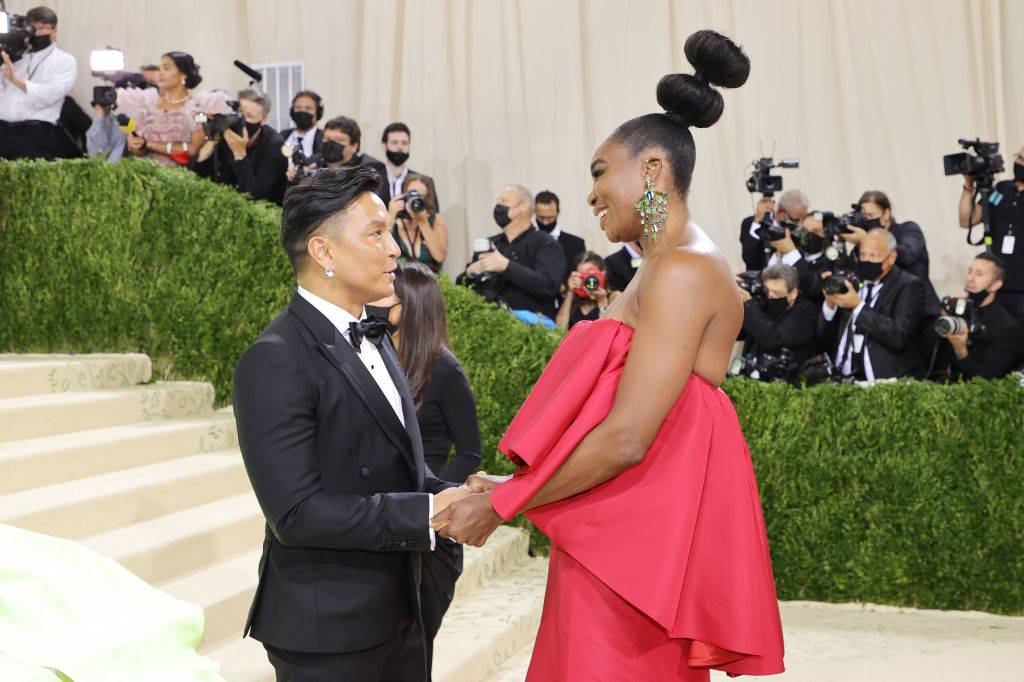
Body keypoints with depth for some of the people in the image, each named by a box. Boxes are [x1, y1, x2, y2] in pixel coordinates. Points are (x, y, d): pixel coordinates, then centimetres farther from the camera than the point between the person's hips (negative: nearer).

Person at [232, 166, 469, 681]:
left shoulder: (374, 340, 10)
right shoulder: (274, 362, -18)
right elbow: (297, 513, -24)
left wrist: (453, 495, -3)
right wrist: (428, 514, -21)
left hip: (398, 613, 8)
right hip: (328, 627, -8)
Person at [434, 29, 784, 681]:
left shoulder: (682, 271, -15)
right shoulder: (668, 268, 16)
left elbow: (626, 439, -22)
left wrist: (502, 504, -13)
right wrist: (514, 488, 9)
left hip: (634, 548, -9)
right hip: (624, 541, 9)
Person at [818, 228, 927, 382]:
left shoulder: (910, 286, 1)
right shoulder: (853, 281, 16)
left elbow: (899, 336, -15)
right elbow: (824, 339, 15)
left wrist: (858, 306, -16)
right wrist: (830, 305, -2)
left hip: (883, 381, -4)